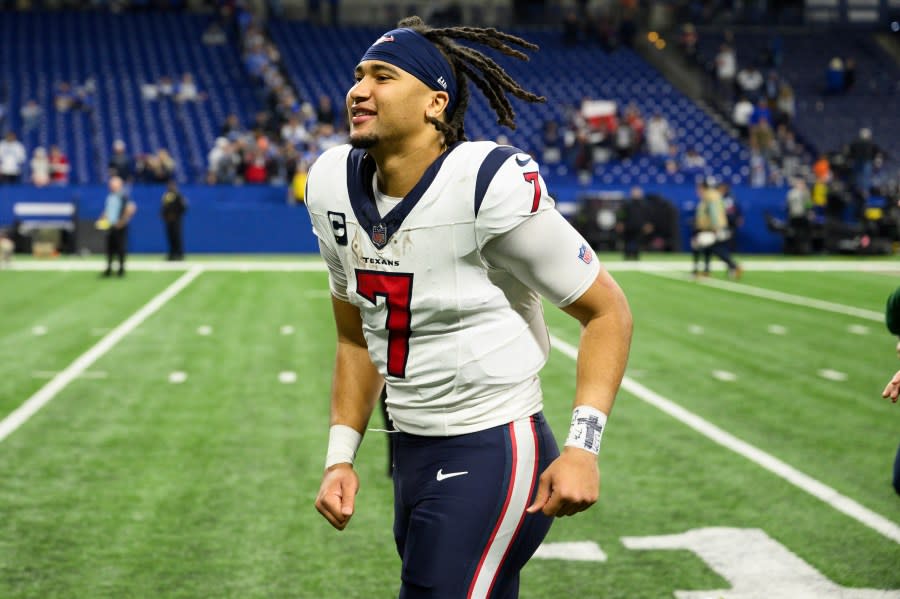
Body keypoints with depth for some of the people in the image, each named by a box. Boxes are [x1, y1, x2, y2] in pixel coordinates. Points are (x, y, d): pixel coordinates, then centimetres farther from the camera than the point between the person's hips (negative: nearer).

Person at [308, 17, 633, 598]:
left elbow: (607, 310, -11)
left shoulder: (494, 185, -19)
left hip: (493, 455, -7)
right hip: (410, 453, 7)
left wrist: (583, 445, -20)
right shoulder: (334, 184, 2)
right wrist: (340, 457, 9)